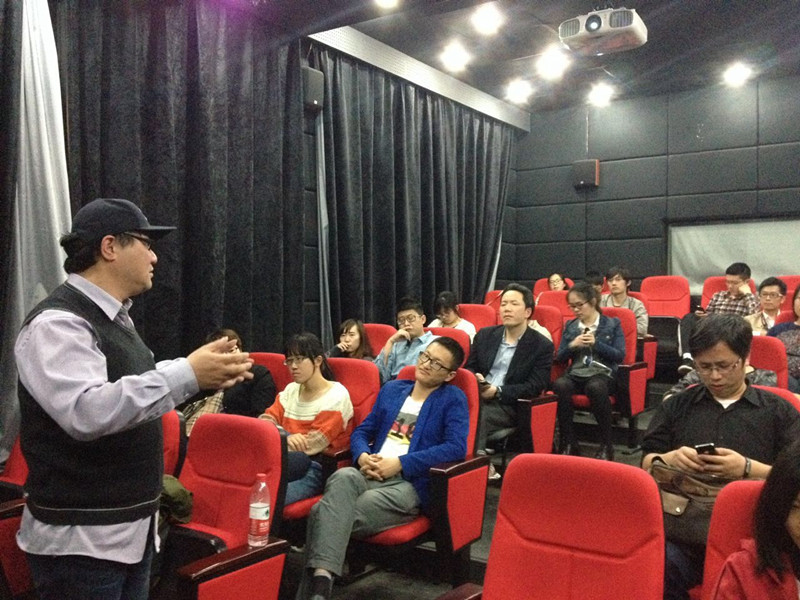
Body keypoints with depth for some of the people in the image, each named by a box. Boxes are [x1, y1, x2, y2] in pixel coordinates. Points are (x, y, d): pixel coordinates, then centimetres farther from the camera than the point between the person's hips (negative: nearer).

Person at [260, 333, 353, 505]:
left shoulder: (336, 396, -1)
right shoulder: (291, 390, 21)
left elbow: (311, 445, -9)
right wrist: (284, 437, -16)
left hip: (315, 469, -5)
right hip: (282, 459, 5)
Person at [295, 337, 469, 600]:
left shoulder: (453, 399, 7)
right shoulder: (391, 389, 23)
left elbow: (456, 448, -9)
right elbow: (362, 432, 23)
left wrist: (399, 463, -13)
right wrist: (363, 456, -3)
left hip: (410, 484, -4)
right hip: (370, 475, 4)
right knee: (343, 477, -36)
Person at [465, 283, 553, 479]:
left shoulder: (542, 346, 1)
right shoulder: (485, 335, 15)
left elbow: (535, 387, -7)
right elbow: (469, 367, 17)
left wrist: (498, 391, -17)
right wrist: (475, 379, -9)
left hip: (509, 405, -4)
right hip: (478, 396, 4)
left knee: (477, 418, -34)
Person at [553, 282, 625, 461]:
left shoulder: (612, 324, 10)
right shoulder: (569, 326, 18)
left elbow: (620, 356, 1)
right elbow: (559, 357, 14)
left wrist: (596, 343, -11)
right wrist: (572, 345, -6)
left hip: (603, 374, -3)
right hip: (575, 374, 3)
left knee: (595, 387, -40)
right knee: (559, 385, -34)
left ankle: (606, 445, -24)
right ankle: (568, 443, -24)